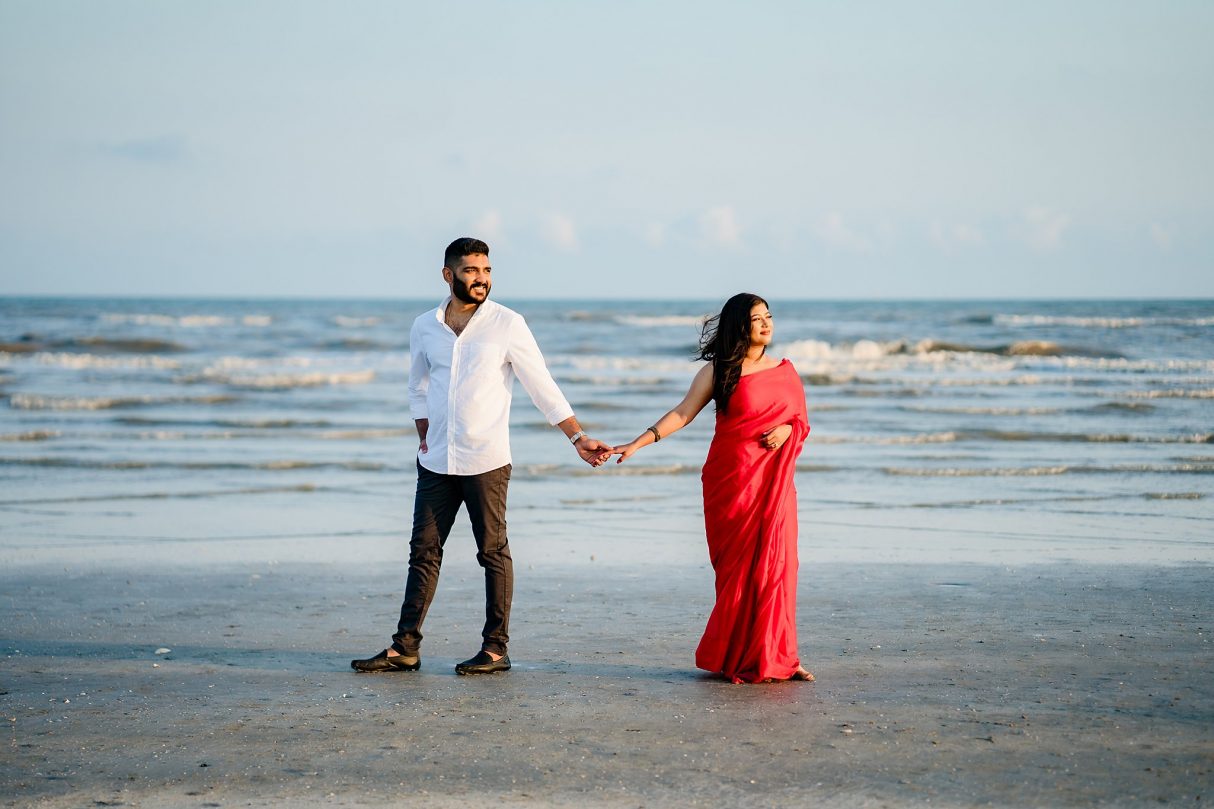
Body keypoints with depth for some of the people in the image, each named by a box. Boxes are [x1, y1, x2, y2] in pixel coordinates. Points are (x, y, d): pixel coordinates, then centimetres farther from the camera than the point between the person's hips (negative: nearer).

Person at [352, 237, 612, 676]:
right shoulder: (425, 327, 7)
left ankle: (496, 648, 8)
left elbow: (542, 387, -3)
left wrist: (578, 437, -8)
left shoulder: (507, 324, -4)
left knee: (493, 551, 1)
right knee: (424, 550, 5)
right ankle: (406, 647, 8)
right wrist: (425, 438, 9)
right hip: (436, 463, 4)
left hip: (485, 462, -4)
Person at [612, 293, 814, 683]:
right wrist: (635, 444, -10)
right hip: (730, 482, -3)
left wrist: (787, 430, -7)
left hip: (773, 483, 3)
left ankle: (773, 658, 4)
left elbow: (801, 422, 17)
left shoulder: (785, 371, 12)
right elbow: (682, 414, -2)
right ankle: (733, 658, 5)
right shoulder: (717, 371, 2)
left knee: (775, 564, -3)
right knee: (738, 568, -4)